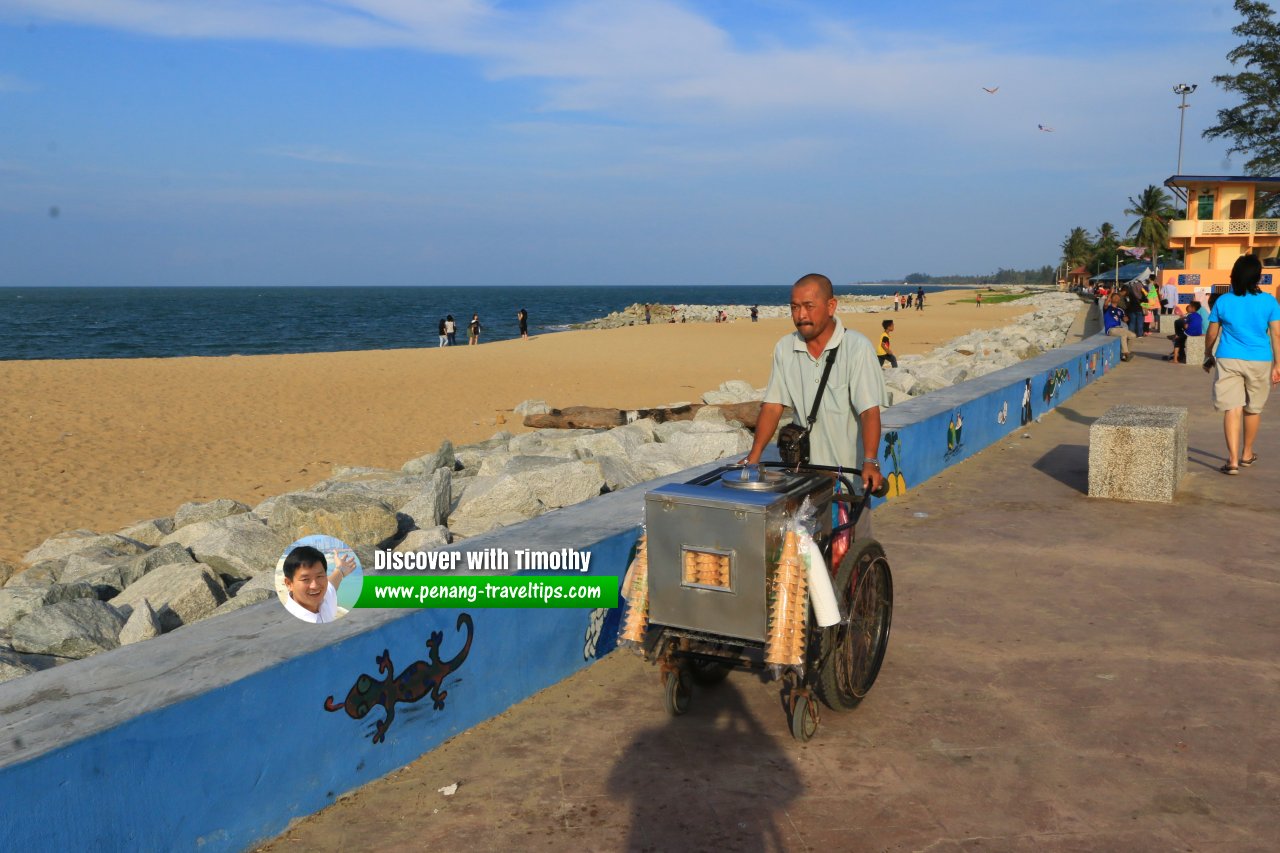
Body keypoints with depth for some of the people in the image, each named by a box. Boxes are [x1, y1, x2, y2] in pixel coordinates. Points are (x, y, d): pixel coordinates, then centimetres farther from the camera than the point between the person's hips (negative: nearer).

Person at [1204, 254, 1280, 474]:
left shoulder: (1223, 301, -1)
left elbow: (1211, 334, 5)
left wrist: (1208, 356, 20)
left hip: (1228, 360, -1)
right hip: (1259, 361, 1)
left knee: (1232, 409, -4)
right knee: (1253, 409, 18)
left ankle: (1233, 460, -15)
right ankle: (1247, 454, 32)